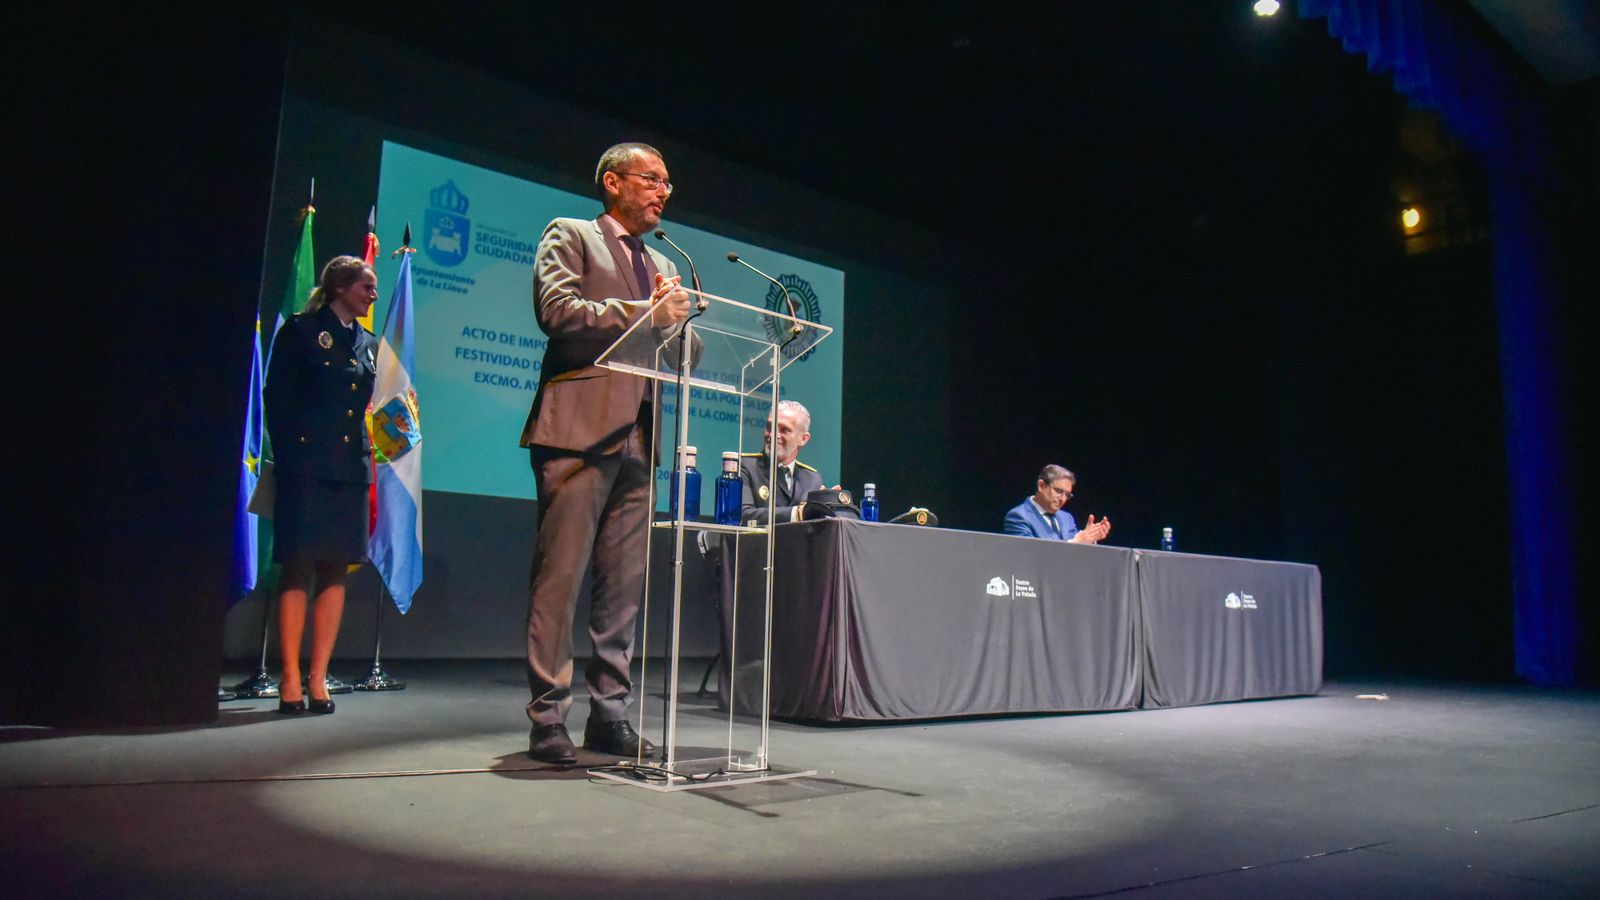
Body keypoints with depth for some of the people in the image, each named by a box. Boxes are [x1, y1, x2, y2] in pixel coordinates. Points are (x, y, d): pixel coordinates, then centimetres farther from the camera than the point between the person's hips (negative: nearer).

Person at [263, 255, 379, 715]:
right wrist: (286, 458, -7)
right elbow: (277, 399, -1)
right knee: (298, 569, -5)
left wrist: (366, 457, 9)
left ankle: (318, 677, 9)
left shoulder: (368, 343, 18)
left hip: (350, 469, 5)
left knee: (336, 572, 4)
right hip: (306, 466, -5)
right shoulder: (301, 331, 2)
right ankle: (290, 678, 1)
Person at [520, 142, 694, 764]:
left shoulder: (663, 265, 25)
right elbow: (558, 309, -11)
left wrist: (675, 319, -1)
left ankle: (610, 713, 14)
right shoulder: (569, 236, 7)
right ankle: (547, 719, 2)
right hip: (579, 431, -6)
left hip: (635, 440, 6)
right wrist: (645, 312, -12)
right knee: (560, 577, -6)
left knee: (625, 584, 6)